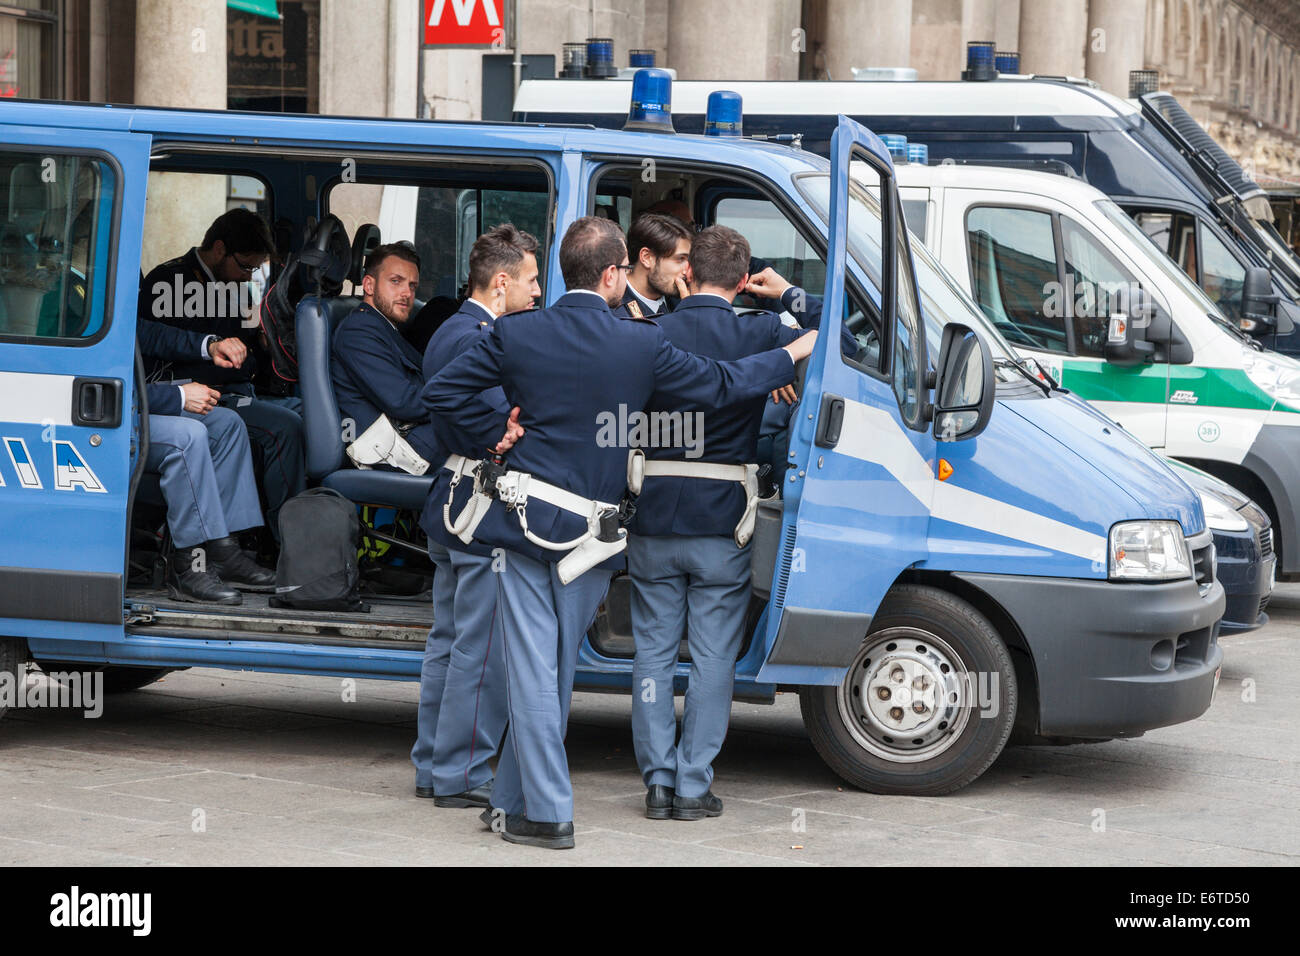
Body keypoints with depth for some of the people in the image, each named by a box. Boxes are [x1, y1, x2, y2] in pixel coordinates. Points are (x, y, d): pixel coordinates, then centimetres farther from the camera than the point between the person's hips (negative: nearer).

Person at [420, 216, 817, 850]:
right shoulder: (641, 344, -6)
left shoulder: (516, 334, -3)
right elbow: (721, 385, 5)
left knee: (533, 668, 1)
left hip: (525, 518, 0)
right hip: (591, 530, 0)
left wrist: (498, 427, 7)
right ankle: (515, 798, 22)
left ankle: (547, 813, -1)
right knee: (557, 670, 13)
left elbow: (441, 393, -1)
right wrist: (796, 352, 18)